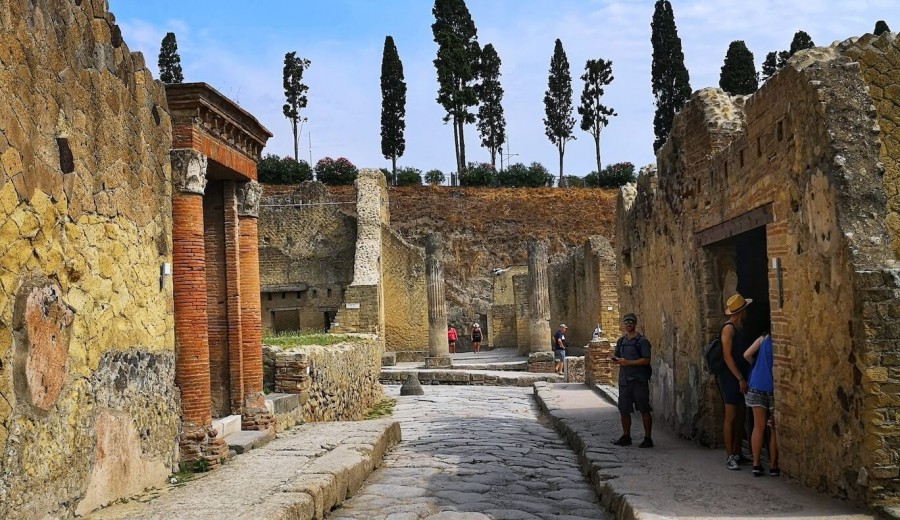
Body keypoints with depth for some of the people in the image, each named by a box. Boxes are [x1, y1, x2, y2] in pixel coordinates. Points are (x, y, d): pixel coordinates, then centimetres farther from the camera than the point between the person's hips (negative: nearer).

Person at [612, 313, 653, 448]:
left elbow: (646, 360, -14)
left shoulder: (642, 341, -6)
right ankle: (626, 437, 22)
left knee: (644, 410, -3)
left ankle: (648, 438, 3)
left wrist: (628, 362, -19)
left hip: (639, 380, -6)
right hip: (624, 380, 6)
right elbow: (615, 357, 21)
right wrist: (617, 360, -3)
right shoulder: (621, 341, 14)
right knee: (624, 410, 10)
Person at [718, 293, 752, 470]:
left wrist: (744, 378, 12)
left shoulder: (740, 328, 15)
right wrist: (740, 378, -19)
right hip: (730, 377, -9)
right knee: (731, 417, -7)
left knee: (740, 417, 10)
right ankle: (730, 457, -5)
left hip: (741, 378, 9)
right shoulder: (728, 328, -12)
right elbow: (727, 356, -17)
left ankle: (737, 453, 18)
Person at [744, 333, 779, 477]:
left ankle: (756, 464, 4)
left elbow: (747, 355, -2)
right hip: (773, 388, -3)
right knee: (774, 429, 7)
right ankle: (773, 465, 10)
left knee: (759, 426, 7)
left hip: (756, 386, 3)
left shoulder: (764, 338, 3)